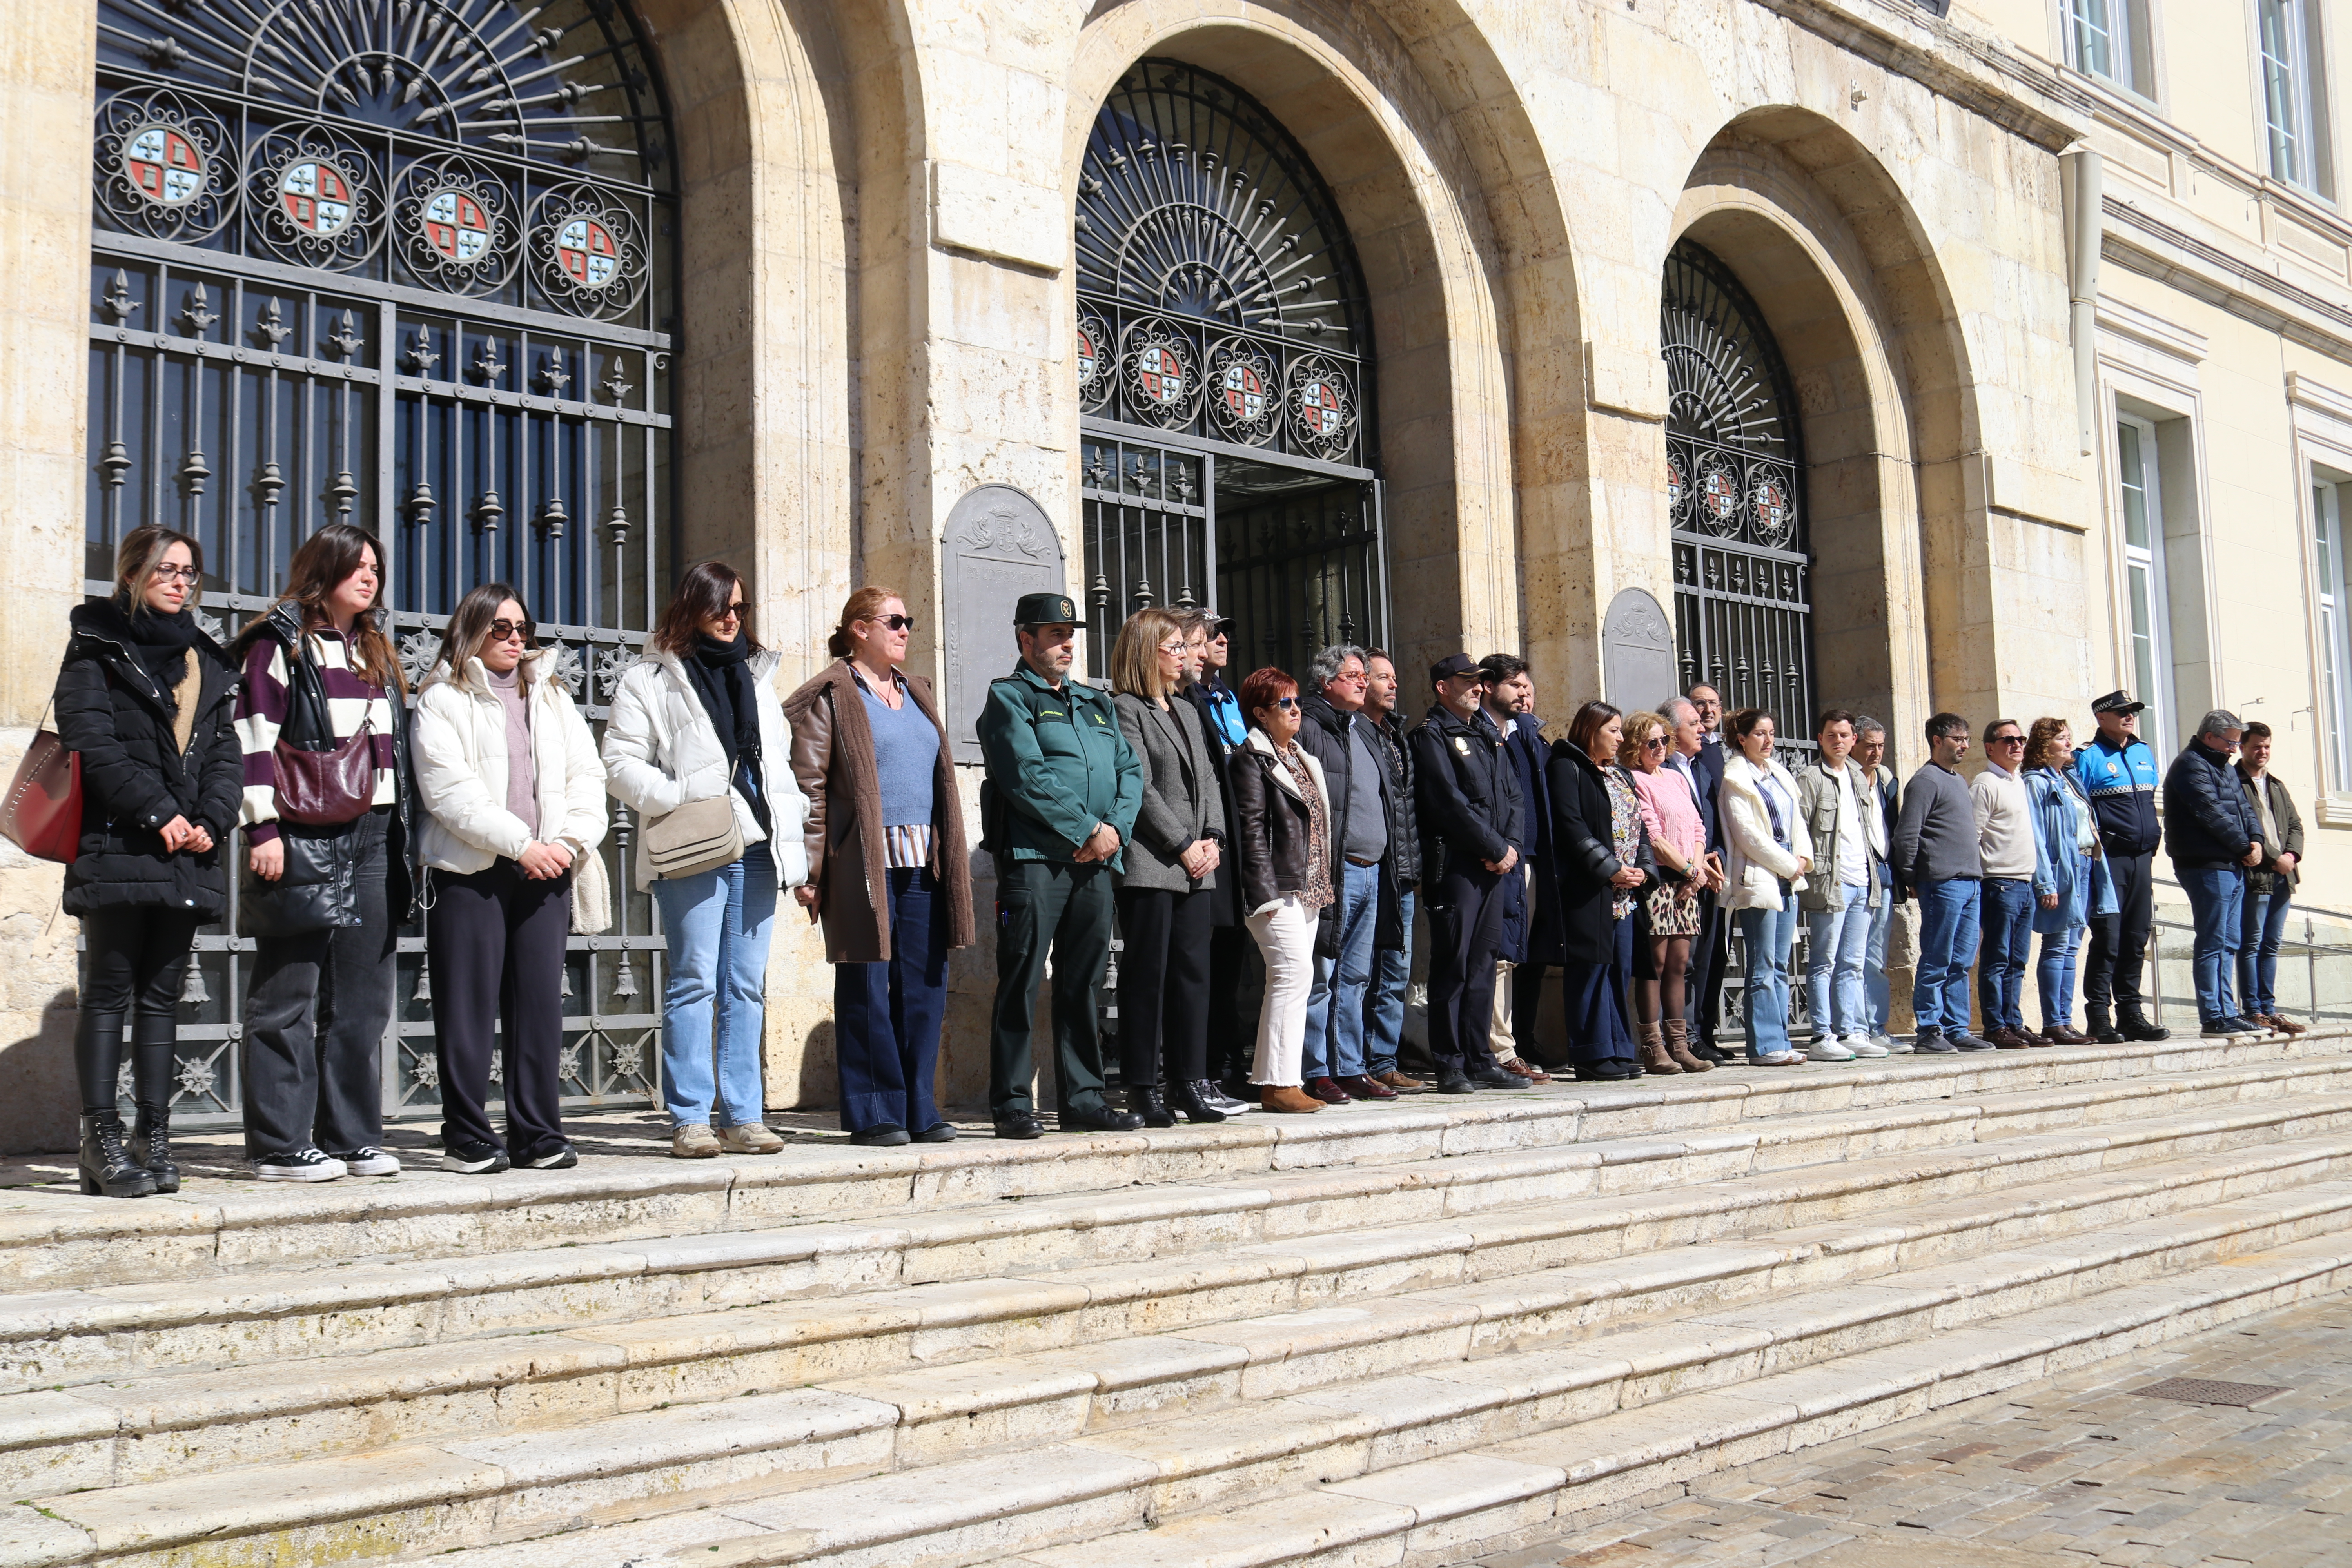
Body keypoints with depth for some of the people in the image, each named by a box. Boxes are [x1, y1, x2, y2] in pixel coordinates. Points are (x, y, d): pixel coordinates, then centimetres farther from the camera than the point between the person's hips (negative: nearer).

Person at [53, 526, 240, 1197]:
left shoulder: (205, 657, 20)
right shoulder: (97, 647, 3)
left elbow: (225, 751, 13)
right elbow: (94, 744, -9)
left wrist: (212, 820, -4)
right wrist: (158, 813, -16)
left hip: (190, 852, 5)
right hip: (118, 846, -5)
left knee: (162, 995, 6)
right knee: (110, 993, -5)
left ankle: (154, 1137, 9)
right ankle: (102, 1144, -4)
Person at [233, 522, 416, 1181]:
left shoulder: (375, 651, 21)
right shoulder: (279, 643, -1)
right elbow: (256, 738, -8)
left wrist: (399, 831, 16)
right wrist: (264, 829, -16)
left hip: (372, 836, 7)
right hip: (304, 837, -7)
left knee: (363, 994, 8)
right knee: (289, 996, -3)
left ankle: (352, 1136, 14)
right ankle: (279, 1145, 1)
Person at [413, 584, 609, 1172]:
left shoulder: (552, 697, 20)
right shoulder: (443, 700, 4)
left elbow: (587, 775, 12)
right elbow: (449, 792, -8)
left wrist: (570, 842, -5)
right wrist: (521, 843, -13)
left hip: (546, 870, 4)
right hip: (469, 870, -4)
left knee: (541, 1001, 3)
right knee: (469, 1005, -3)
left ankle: (538, 1135, 9)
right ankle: (469, 1139, 4)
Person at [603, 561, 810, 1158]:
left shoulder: (758, 676, 22)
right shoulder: (649, 681, 4)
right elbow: (621, 764, -3)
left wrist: (794, 821, 12)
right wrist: (680, 800, -15)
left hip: (757, 850, 5)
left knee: (747, 986, 5)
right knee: (694, 982, -6)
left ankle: (743, 1117, 8)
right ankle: (690, 1119, -1)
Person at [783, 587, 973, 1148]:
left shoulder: (916, 692, 21)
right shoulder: (831, 696, -1)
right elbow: (809, 785, -6)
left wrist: (949, 863, 17)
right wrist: (810, 871, -13)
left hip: (922, 865, 7)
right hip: (864, 865, -7)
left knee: (925, 988, 6)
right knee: (867, 991, -2)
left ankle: (919, 1110, 15)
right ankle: (874, 1116, 5)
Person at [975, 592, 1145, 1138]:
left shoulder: (1097, 702, 22)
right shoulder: (1008, 697, 1)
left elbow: (1130, 771, 14)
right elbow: (1028, 777, -11)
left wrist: (1115, 829, -4)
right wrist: (1087, 830, -13)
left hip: (1095, 863, 6)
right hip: (1033, 858, -6)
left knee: (1083, 983, 9)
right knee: (1021, 983, -4)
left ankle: (1084, 1099, 15)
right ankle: (1012, 1103, 1)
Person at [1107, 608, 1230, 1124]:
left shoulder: (1187, 711, 21)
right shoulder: (1125, 709, -4)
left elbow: (1208, 780, 18)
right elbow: (1140, 787, -11)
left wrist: (1213, 840, 2)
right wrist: (1184, 847, -11)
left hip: (1197, 868, 8)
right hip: (1149, 865, -7)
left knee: (1194, 974, 7)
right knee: (1147, 975, -3)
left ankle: (1189, 1082, 13)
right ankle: (1143, 1087, 2)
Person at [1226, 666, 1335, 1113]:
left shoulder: (1303, 759, 22)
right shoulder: (1252, 760, -5)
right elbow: (1251, 829, -12)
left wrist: (1326, 884, 17)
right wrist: (1265, 891, -18)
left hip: (1311, 888, 9)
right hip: (1279, 889, -9)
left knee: (1289, 981, 7)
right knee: (1296, 973, -16)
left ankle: (1277, 1080, 10)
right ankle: (1279, 1082, -14)